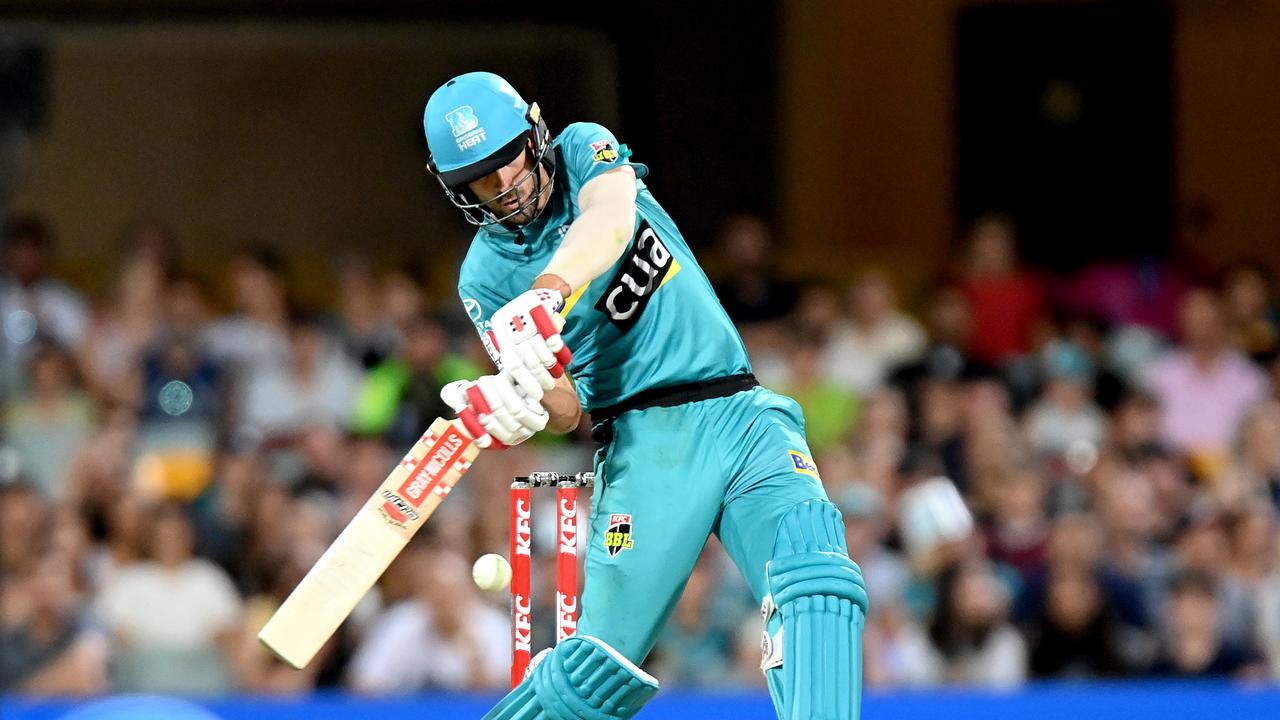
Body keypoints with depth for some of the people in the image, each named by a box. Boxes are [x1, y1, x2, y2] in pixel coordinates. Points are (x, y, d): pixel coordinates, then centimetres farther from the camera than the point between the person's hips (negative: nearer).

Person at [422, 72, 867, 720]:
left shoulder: (585, 152, 7)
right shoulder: (486, 280, 4)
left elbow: (610, 222, -19)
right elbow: (566, 411, -5)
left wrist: (546, 295, -39)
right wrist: (508, 407, -30)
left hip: (743, 418, 1)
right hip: (645, 443, -1)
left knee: (813, 576, -25)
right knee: (601, 666, -8)